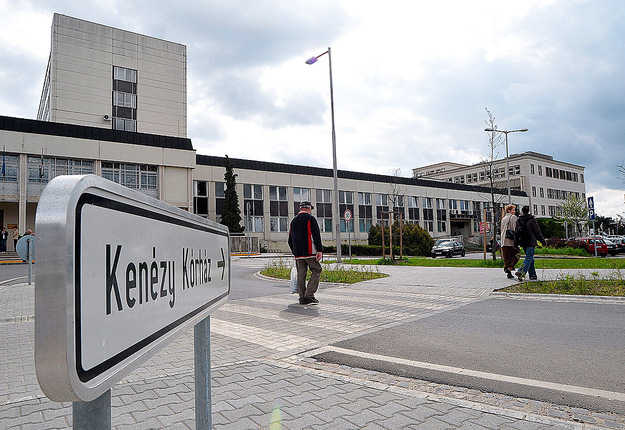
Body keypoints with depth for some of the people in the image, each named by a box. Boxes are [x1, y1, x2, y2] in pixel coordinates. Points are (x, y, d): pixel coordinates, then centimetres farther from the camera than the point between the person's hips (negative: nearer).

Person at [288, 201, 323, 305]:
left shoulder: (293, 221, 17)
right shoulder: (310, 219, -3)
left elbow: (290, 240, 20)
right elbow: (316, 236, -13)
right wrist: (319, 250, -15)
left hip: (298, 254, 6)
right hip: (310, 252, -6)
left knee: (301, 274, 8)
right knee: (316, 271, 0)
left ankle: (302, 298, 8)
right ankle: (309, 295, -10)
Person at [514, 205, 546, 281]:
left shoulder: (518, 220, 5)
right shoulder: (532, 220, -8)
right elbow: (537, 232, -6)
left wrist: (516, 245, 12)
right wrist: (543, 242, 3)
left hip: (523, 243, 5)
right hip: (530, 243, -5)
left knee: (530, 258, 15)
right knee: (529, 258, -4)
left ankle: (533, 276, 17)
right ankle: (520, 272, -20)